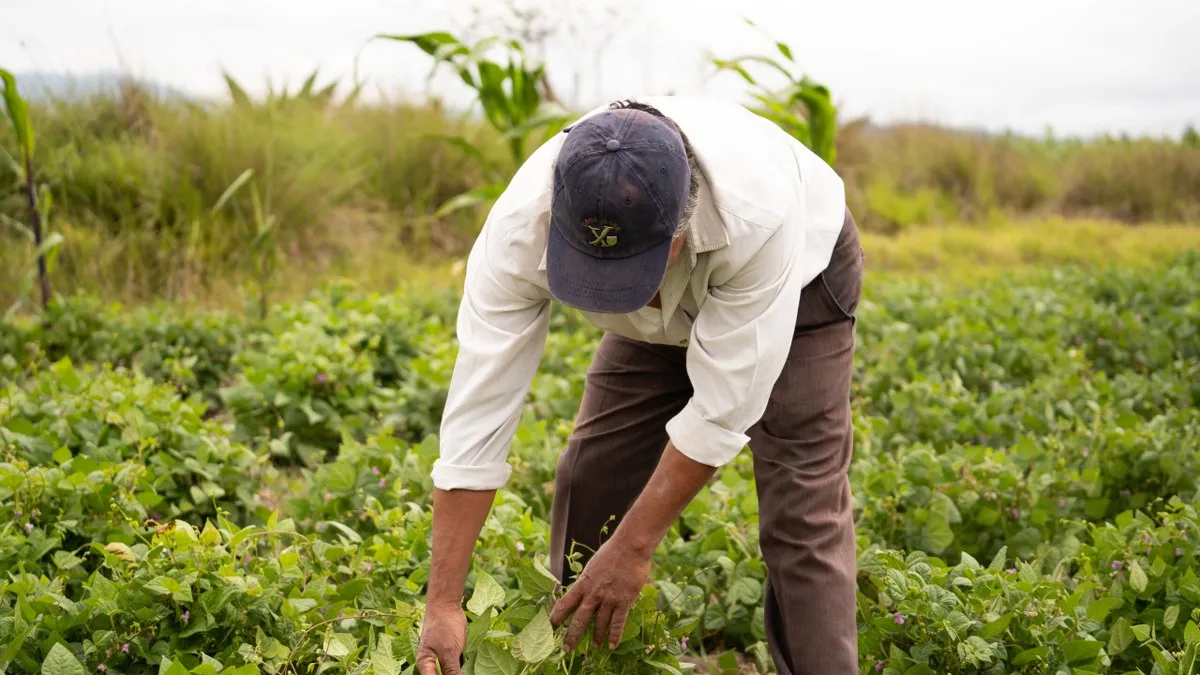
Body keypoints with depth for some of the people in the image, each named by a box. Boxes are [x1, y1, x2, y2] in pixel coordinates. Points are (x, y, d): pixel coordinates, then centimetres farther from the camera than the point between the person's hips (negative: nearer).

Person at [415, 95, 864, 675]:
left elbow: (723, 406, -36)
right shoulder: (520, 228, -35)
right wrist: (442, 603, -30)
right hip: (667, 308, 3)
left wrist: (634, 548, -30)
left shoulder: (756, 211, -45)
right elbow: (479, 408, -31)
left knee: (802, 512, -14)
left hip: (793, 281, -3)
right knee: (591, 480, 0)